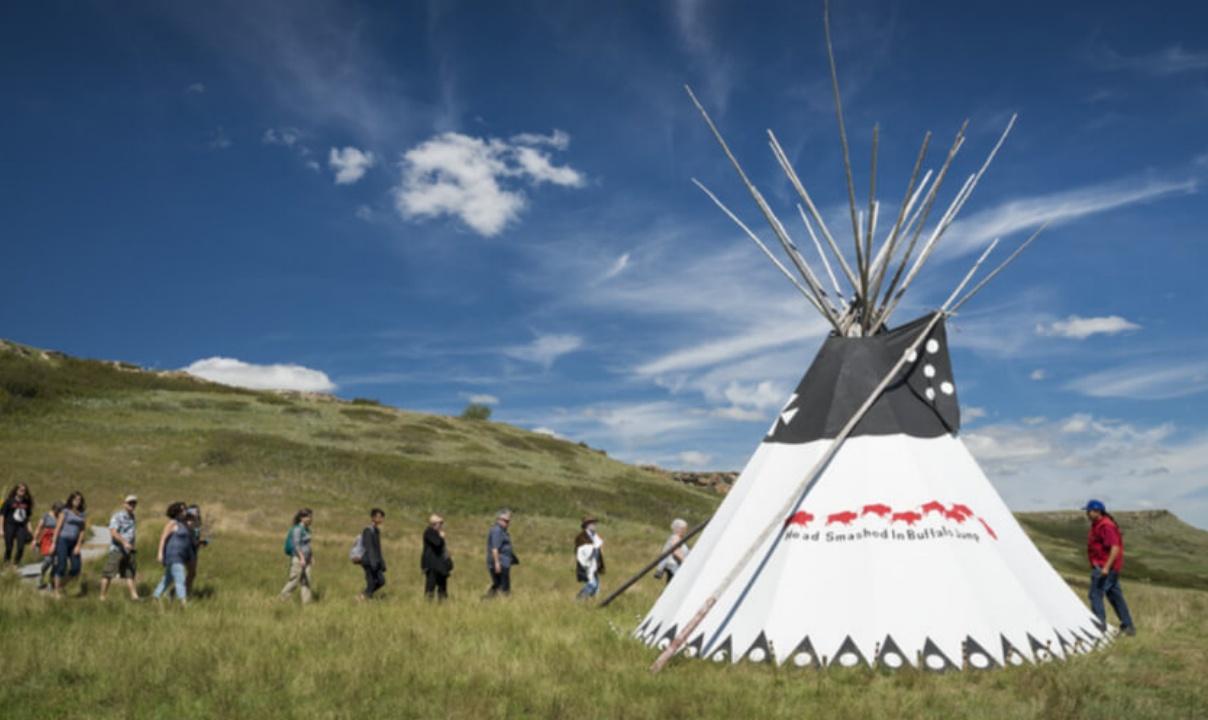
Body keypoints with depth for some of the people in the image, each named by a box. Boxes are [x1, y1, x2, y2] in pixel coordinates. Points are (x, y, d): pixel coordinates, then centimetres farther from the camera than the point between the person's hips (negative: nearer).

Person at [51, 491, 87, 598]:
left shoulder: (82, 514, 10)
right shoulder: (65, 511, -1)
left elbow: (82, 530, 8)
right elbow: (58, 527, -3)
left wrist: (78, 545, 0)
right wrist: (53, 543, -7)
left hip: (74, 543, 4)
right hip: (63, 540, -4)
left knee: (76, 570, -1)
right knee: (62, 566, -6)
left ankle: (61, 585, 21)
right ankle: (57, 591, 7)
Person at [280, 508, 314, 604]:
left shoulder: (306, 529, 13)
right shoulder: (297, 529, -13)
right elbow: (296, 544, -22)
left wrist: (312, 557, 24)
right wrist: (301, 557, -29)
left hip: (305, 560, 8)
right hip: (297, 559, -8)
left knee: (306, 581, 3)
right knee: (294, 581, -1)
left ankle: (306, 602, 2)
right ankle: (283, 599, 16)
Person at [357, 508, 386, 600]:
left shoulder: (376, 530, 15)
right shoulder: (368, 530, -13)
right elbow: (369, 547, -20)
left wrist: (382, 562, 18)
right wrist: (373, 562, -26)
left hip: (375, 562, 9)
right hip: (368, 561, -9)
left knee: (381, 581, 7)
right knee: (371, 583, -6)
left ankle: (362, 596, 18)